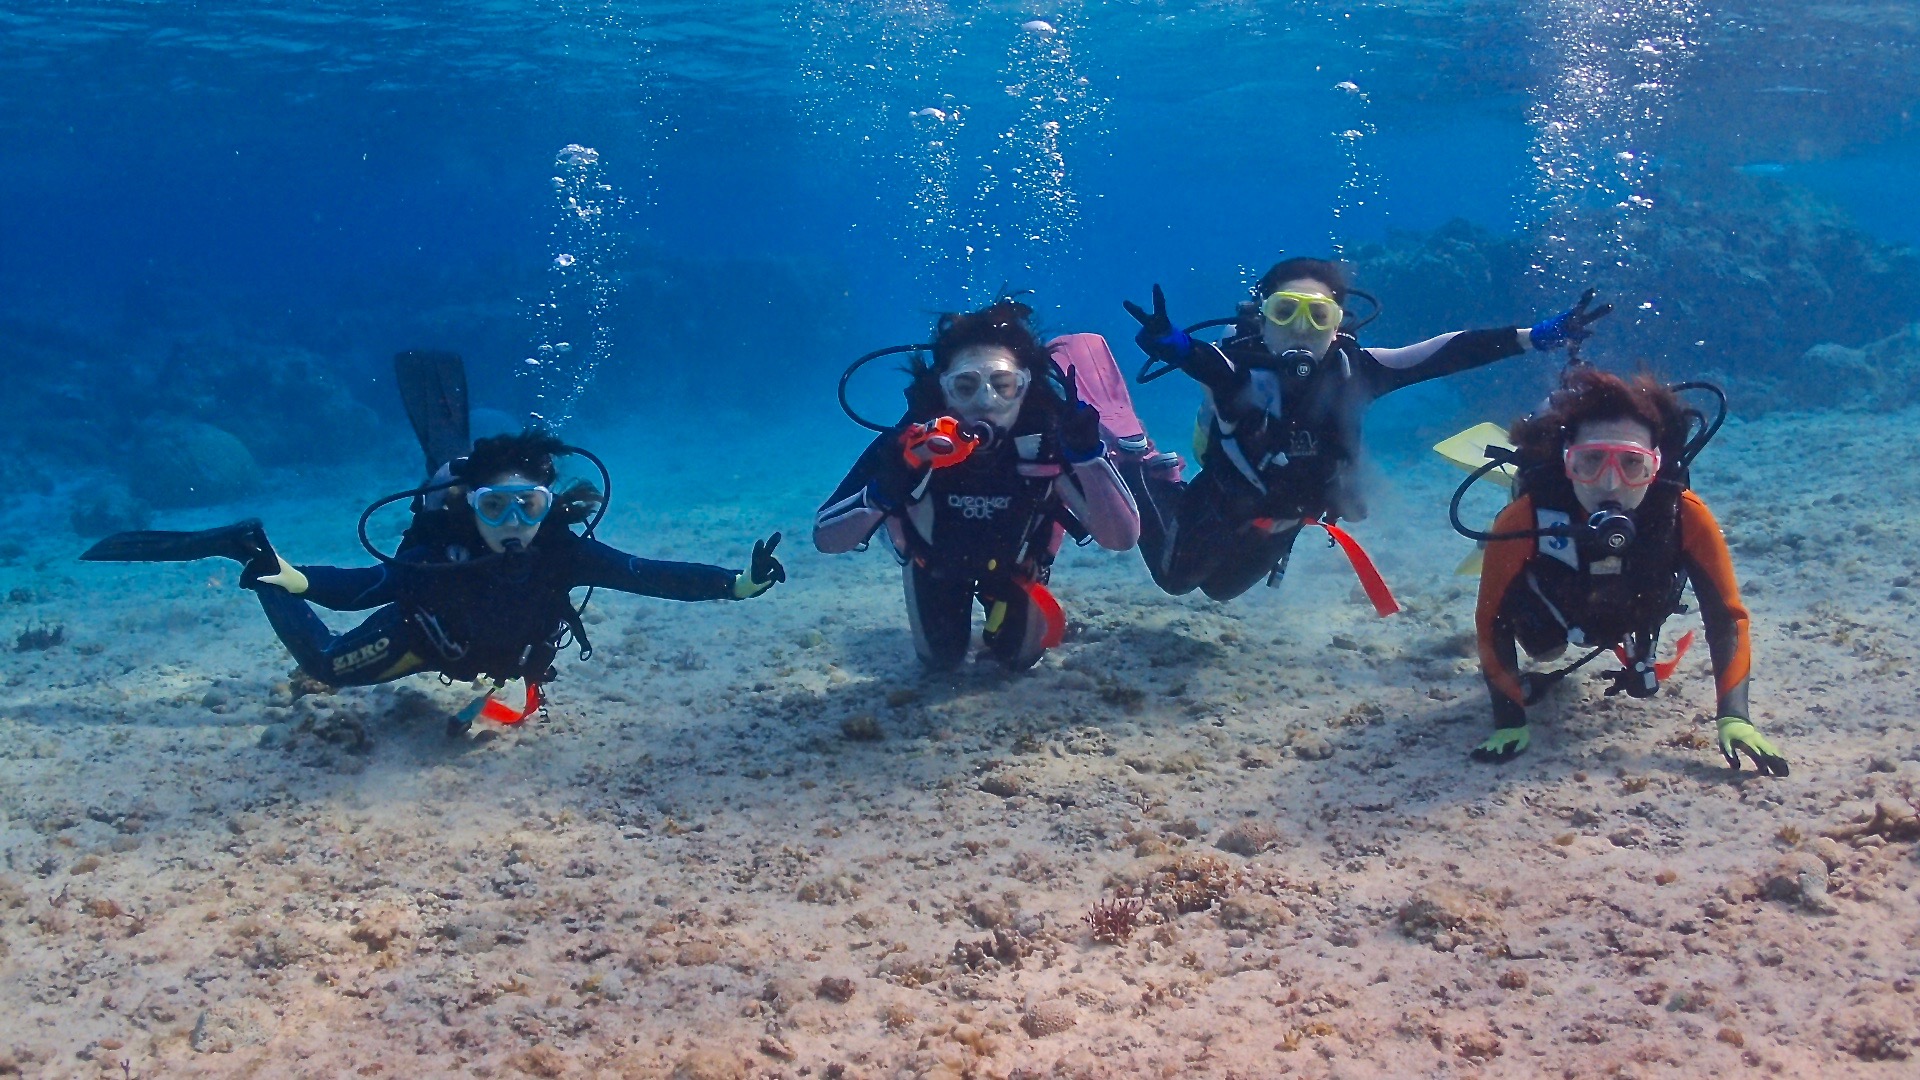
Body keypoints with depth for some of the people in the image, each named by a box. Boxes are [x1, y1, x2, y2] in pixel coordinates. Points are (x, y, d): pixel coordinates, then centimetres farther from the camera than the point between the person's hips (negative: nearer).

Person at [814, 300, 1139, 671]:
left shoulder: (1048, 439, -38)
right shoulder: (911, 441, -40)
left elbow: (1122, 537, -42)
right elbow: (825, 538, -39)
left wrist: (1087, 450, -57)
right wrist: (885, 490, -59)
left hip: (1014, 561, 1)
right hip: (936, 560, 0)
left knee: (1019, 657, 14)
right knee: (940, 659, 14)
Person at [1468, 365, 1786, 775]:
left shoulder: (1685, 517, -42)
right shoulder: (1525, 521, -46)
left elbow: (1725, 616, -34)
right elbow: (1492, 621, -32)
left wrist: (1734, 718, -45)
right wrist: (1509, 720, -35)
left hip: (1632, 613, 1)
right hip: (1552, 610, -1)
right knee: (1544, 651, 29)